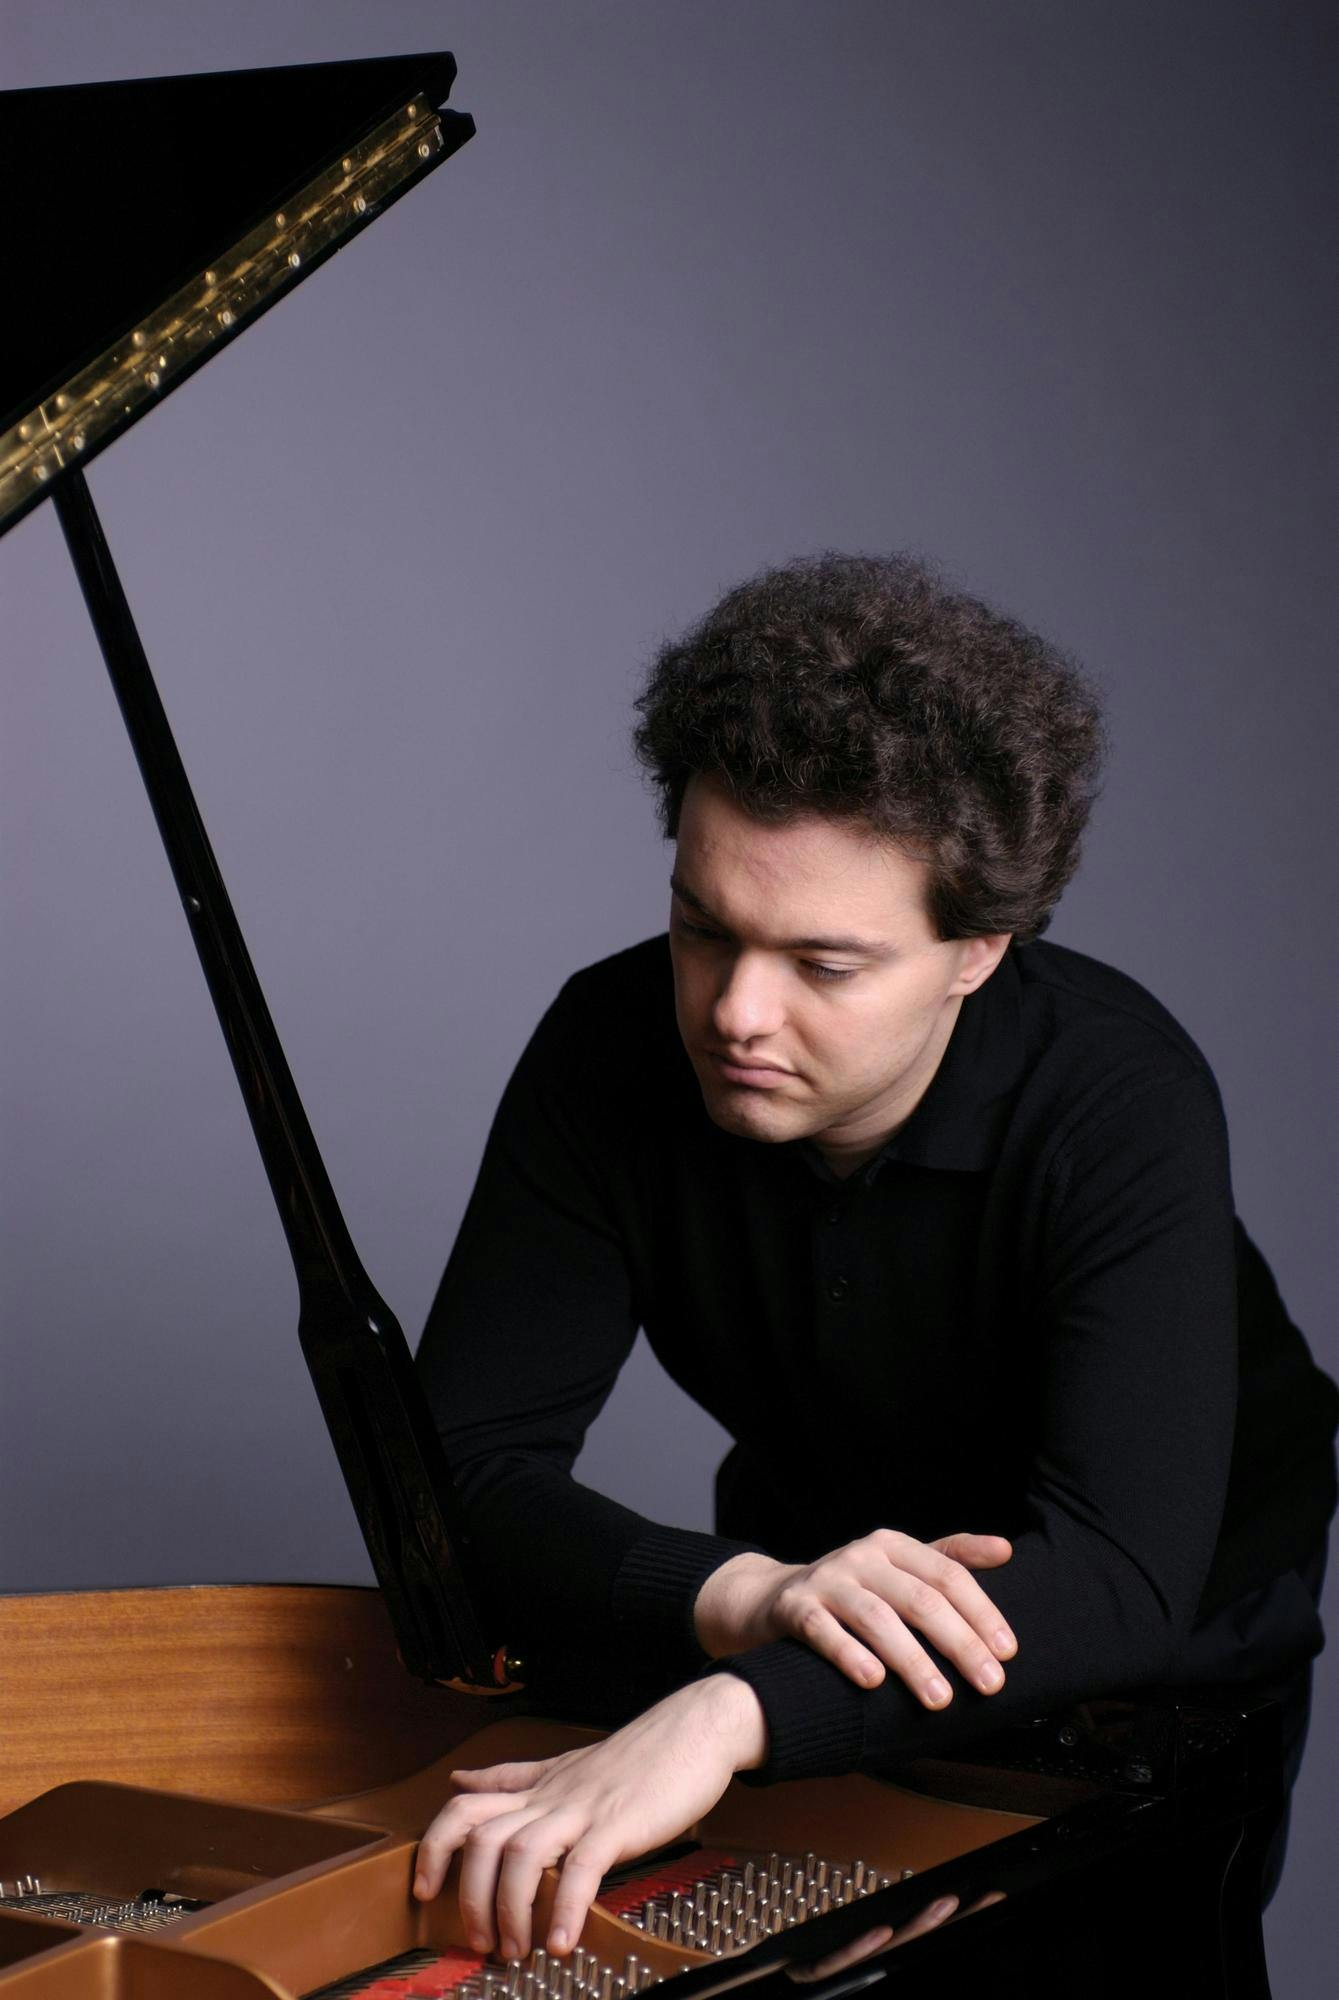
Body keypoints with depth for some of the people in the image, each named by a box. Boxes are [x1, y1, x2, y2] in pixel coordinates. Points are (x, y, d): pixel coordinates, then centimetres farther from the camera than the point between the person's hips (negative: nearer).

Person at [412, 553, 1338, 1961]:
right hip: (812, 1563, 2)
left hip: (1160, 1647, -2)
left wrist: (733, 1712, -58)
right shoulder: (612, 1053, -21)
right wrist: (742, 1596, -43)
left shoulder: (1121, 1103, -31)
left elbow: (1123, 1577, -43)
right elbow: (462, 1472, -24)